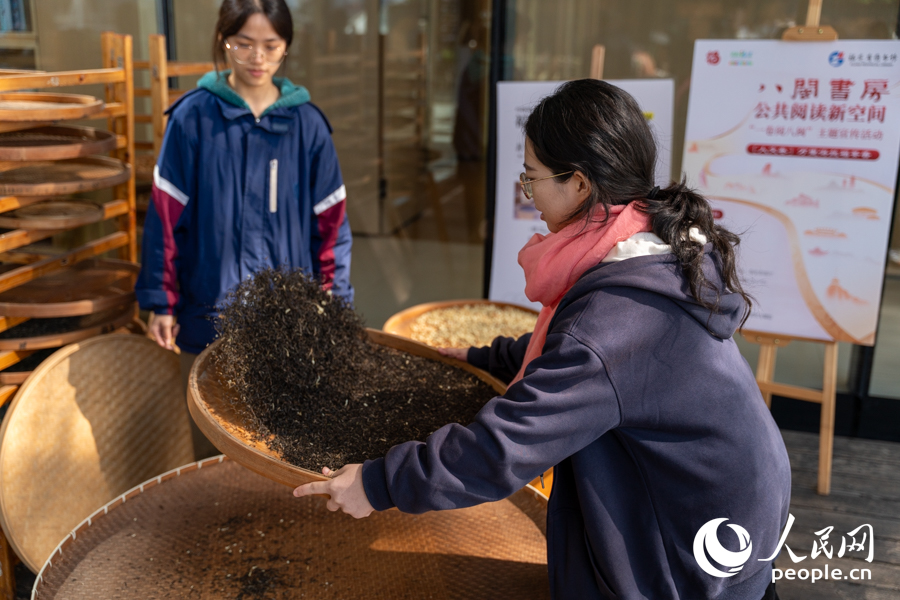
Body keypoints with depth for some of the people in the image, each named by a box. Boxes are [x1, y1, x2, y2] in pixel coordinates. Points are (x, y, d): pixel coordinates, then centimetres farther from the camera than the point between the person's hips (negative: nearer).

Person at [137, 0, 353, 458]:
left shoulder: (306, 123, -1)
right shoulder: (194, 116, -5)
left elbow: (330, 221, 1)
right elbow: (166, 213, -3)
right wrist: (160, 300, -2)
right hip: (208, 307, -1)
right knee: (211, 446, 12)